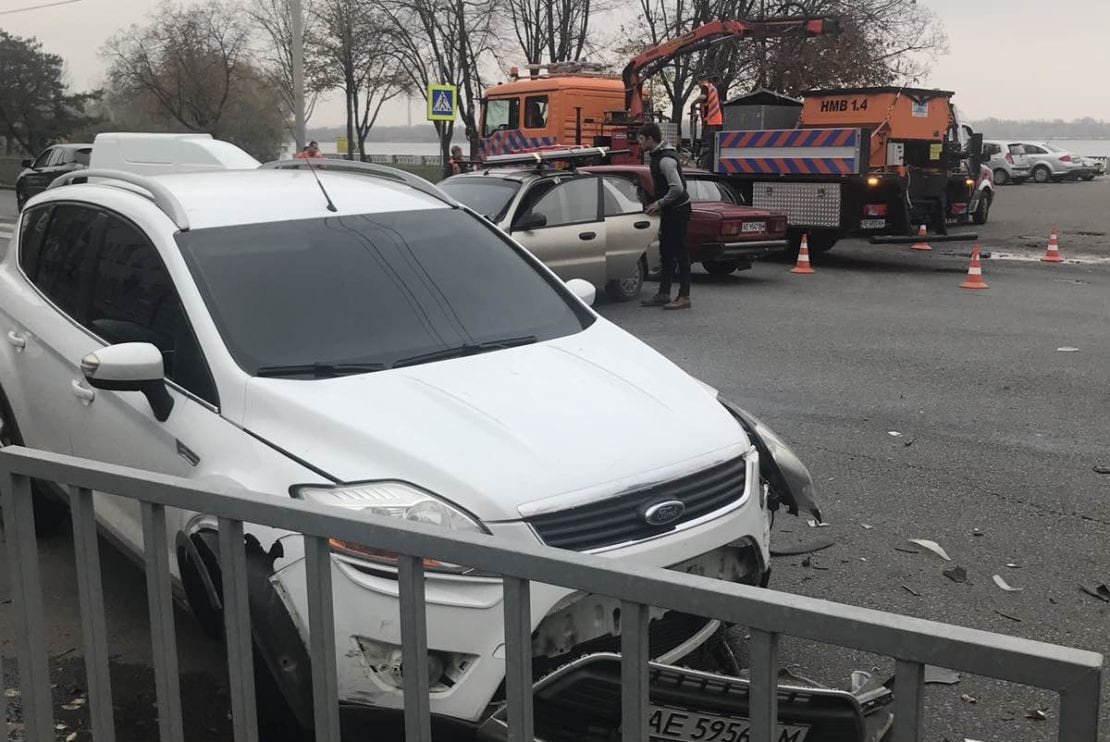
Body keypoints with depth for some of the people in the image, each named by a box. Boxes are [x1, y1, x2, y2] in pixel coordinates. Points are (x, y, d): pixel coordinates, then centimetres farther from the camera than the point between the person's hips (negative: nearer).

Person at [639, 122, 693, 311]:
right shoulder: (658, 155, 12)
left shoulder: (665, 159, -21)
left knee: (680, 253, -6)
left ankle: (684, 297, -3)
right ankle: (663, 294, 20)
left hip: (678, 210, -11)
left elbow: (677, 188, -28)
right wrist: (658, 204, 16)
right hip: (670, 211, 11)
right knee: (666, 252, 13)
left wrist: (660, 203, -19)